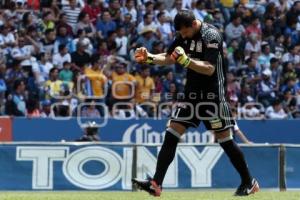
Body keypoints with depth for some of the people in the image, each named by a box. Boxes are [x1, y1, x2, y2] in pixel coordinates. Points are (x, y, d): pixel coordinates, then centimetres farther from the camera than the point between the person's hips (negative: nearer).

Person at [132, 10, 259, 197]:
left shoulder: (211, 36, -17)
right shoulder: (184, 35, 5)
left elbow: (209, 69, -24)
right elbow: (169, 58, 14)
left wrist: (186, 60, -35)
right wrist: (150, 57, -3)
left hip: (212, 94, -7)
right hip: (192, 93, 7)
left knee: (224, 138, -2)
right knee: (172, 134, -3)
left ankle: (249, 183, 12)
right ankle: (156, 184, -5)